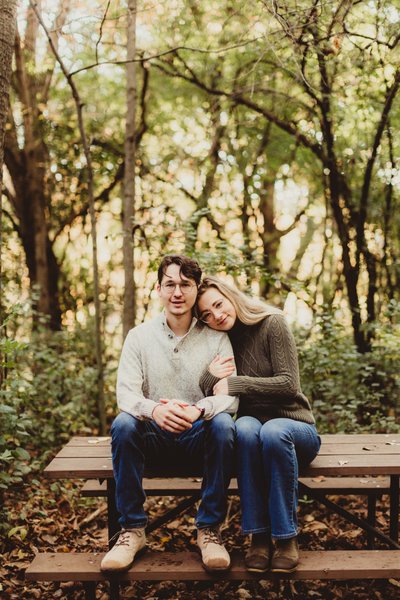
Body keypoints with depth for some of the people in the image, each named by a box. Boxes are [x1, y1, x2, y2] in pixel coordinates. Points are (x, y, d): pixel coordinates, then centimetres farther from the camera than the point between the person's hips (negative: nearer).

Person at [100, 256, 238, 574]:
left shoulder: (216, 338, -1)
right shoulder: (140, 336, 1)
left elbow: (230, 396, -12)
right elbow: (126, 393, -10)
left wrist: (199, 410, -36)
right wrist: (154, 410, -35)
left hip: (200, 438, 0)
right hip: (155, 439, 1)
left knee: (223, 423, -32)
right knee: (123, 424, -29)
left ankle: (209, 530, -18)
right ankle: (132, 529, -16)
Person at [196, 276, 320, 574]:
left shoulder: (272, 324, -7)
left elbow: (288, 384, -15)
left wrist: (234, 384, -20)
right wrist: (210, 377, -20)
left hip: (293, 428, -2)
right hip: (252, 429, 2)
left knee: (272, 432, -38)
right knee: (244, 427, -35)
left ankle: (286, 537, -24)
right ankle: (259, 535, -28)